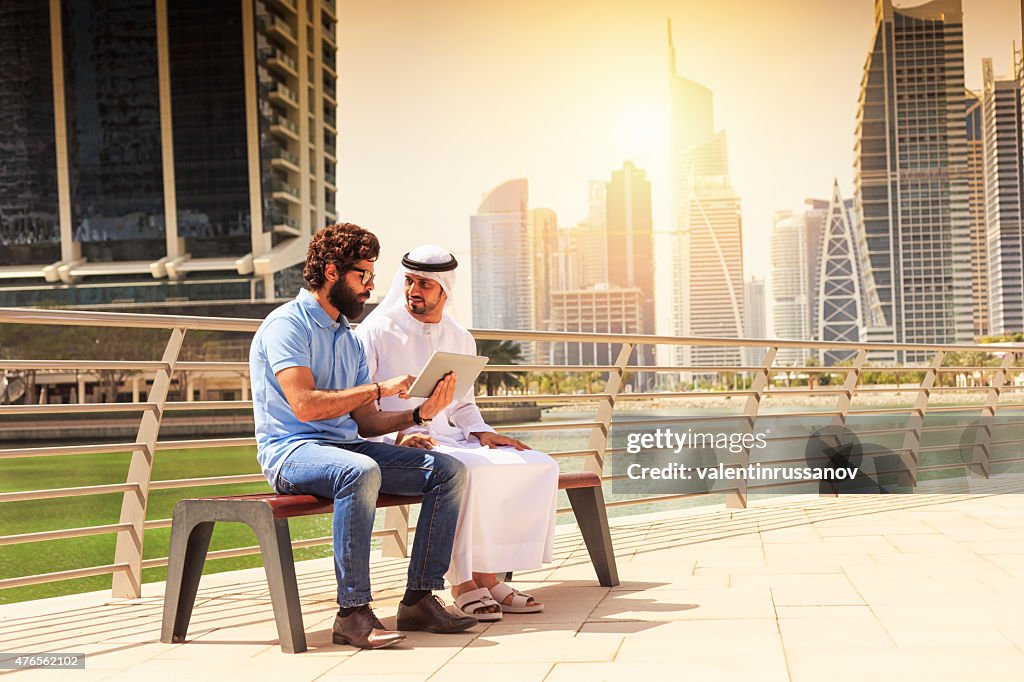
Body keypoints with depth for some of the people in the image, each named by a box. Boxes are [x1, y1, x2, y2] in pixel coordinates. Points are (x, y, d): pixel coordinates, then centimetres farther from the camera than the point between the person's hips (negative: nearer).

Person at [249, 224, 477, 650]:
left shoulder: (348, 338, 20)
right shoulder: (287, 324, -7)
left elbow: (365, 422, 14)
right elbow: (304, 404, -20)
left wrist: (419, 413, -3)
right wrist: (380, 388, -15)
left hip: (345, 447, 8)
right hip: (291, 451, -8)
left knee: (449, 470, -7)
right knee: (360, 471, -40)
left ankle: (419, 599, -10)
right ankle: (352, 613, -35)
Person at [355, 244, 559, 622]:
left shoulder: (460, 339, 17)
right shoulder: (376, 332, -2)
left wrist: (481, 432, 2)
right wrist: (398, 435, -21)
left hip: (446, 439, 7)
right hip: (395, 447, -7)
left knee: (539, 465, -10)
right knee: (465, 469, -36)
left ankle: (487, 576, -13)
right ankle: (462, 584, -25)